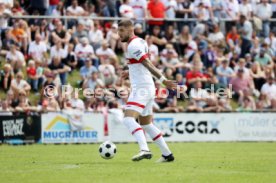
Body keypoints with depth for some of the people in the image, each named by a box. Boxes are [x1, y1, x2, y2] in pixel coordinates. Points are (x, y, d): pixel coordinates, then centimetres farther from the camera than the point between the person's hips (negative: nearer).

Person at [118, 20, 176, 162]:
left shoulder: (133, 45, -14)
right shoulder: (141, 42, 15)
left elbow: (148, 63, -22)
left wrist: (163, 80, -27)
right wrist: (131, 72, 31)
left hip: (141, 89, -10)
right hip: (147, 88, 10)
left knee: (128, 119, -23)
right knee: (146, 124, 17)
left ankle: (144, 150, -38)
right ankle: (167, 154, 21)